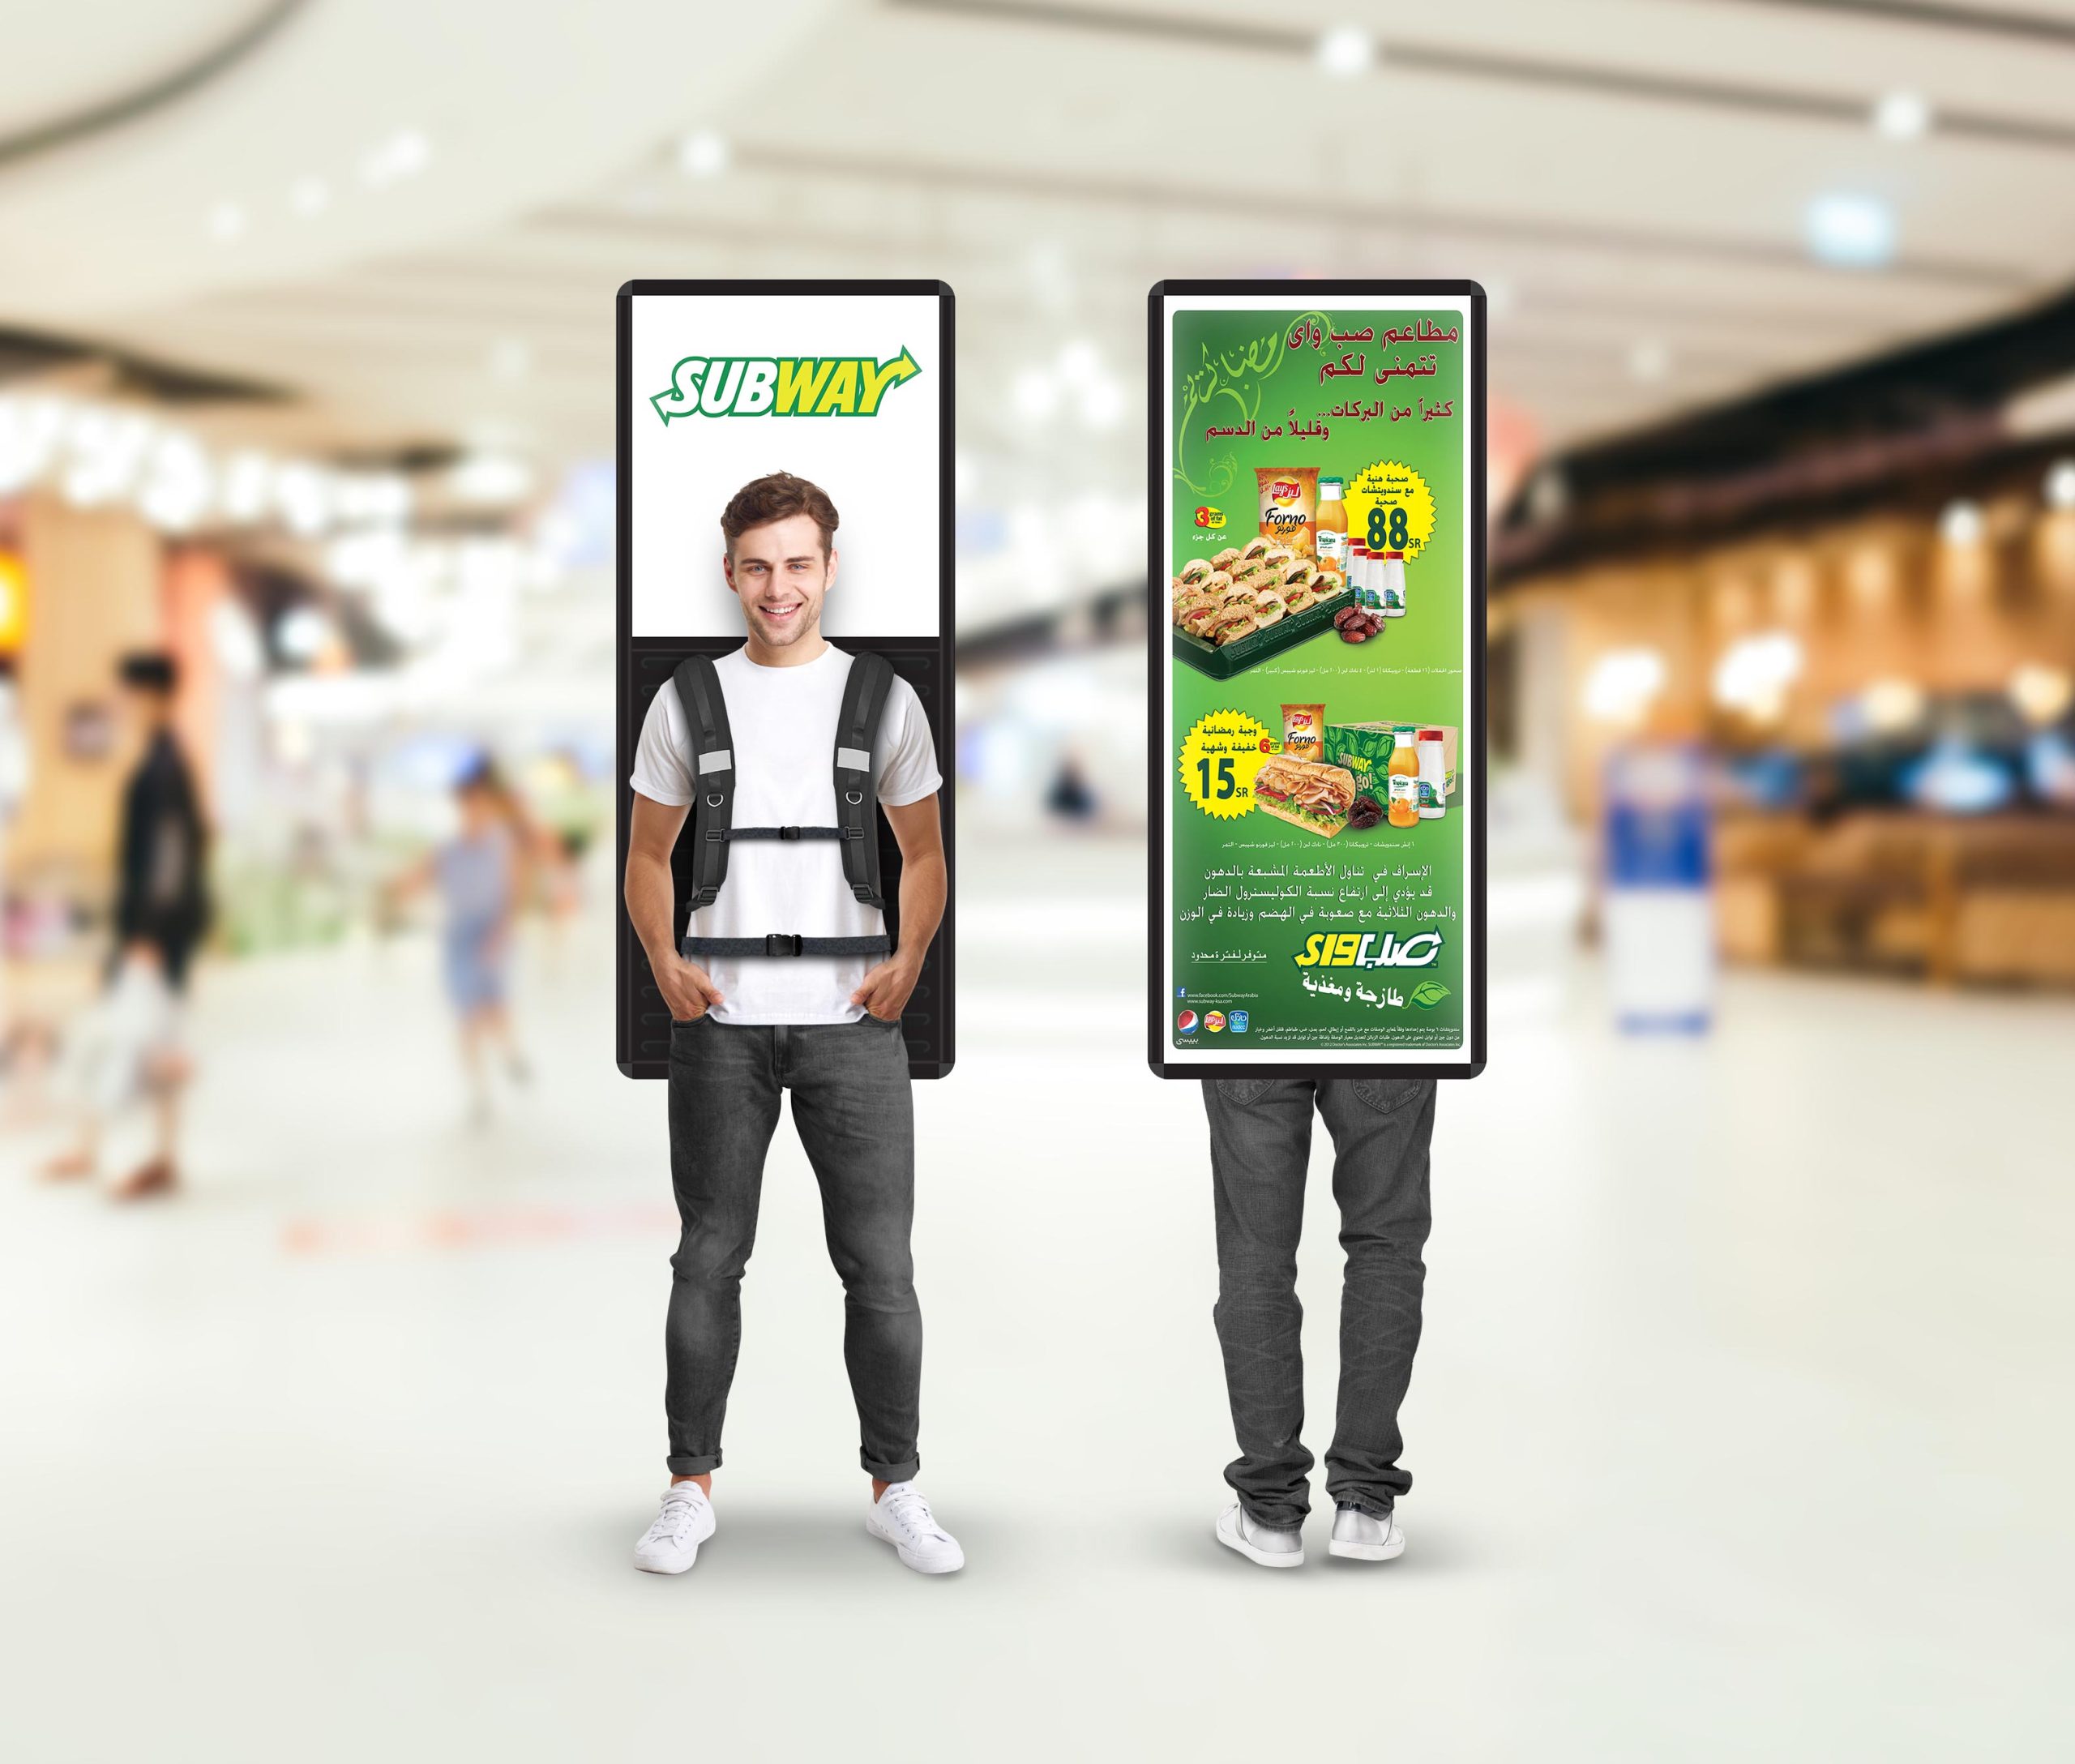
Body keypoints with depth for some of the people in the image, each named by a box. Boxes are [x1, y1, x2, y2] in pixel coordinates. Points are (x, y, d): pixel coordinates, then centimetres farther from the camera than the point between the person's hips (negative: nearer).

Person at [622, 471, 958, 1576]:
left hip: (850, 1018, 0)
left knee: (880, 1264, 1)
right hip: (721, 1023, 1)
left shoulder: (884, 695, 8)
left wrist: (908, 960, -4)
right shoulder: (687, 700, 9)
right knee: (709, 1257, 7)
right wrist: (665, 965, -2)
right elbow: (648, 855, 14)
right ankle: (691, 1488, 19)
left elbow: (924, 852, 12)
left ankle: (895, 1490, 15)